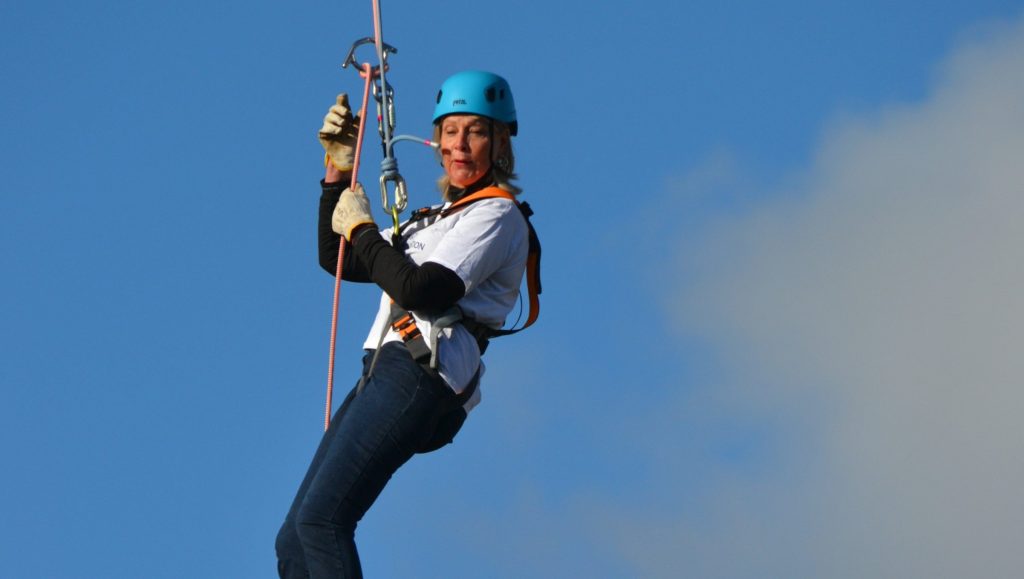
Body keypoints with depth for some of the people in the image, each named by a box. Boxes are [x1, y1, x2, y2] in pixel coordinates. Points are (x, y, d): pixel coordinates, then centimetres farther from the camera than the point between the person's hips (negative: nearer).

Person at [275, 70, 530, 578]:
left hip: (420, 374, -9)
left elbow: (420, 291, -15)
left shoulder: (496, 217, 0)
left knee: (320, 520, -23)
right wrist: (339, 170, 22)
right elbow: (337, 259, 31)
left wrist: (362, 229, -2)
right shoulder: (438, 218, 28)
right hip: (384, 375, 9)